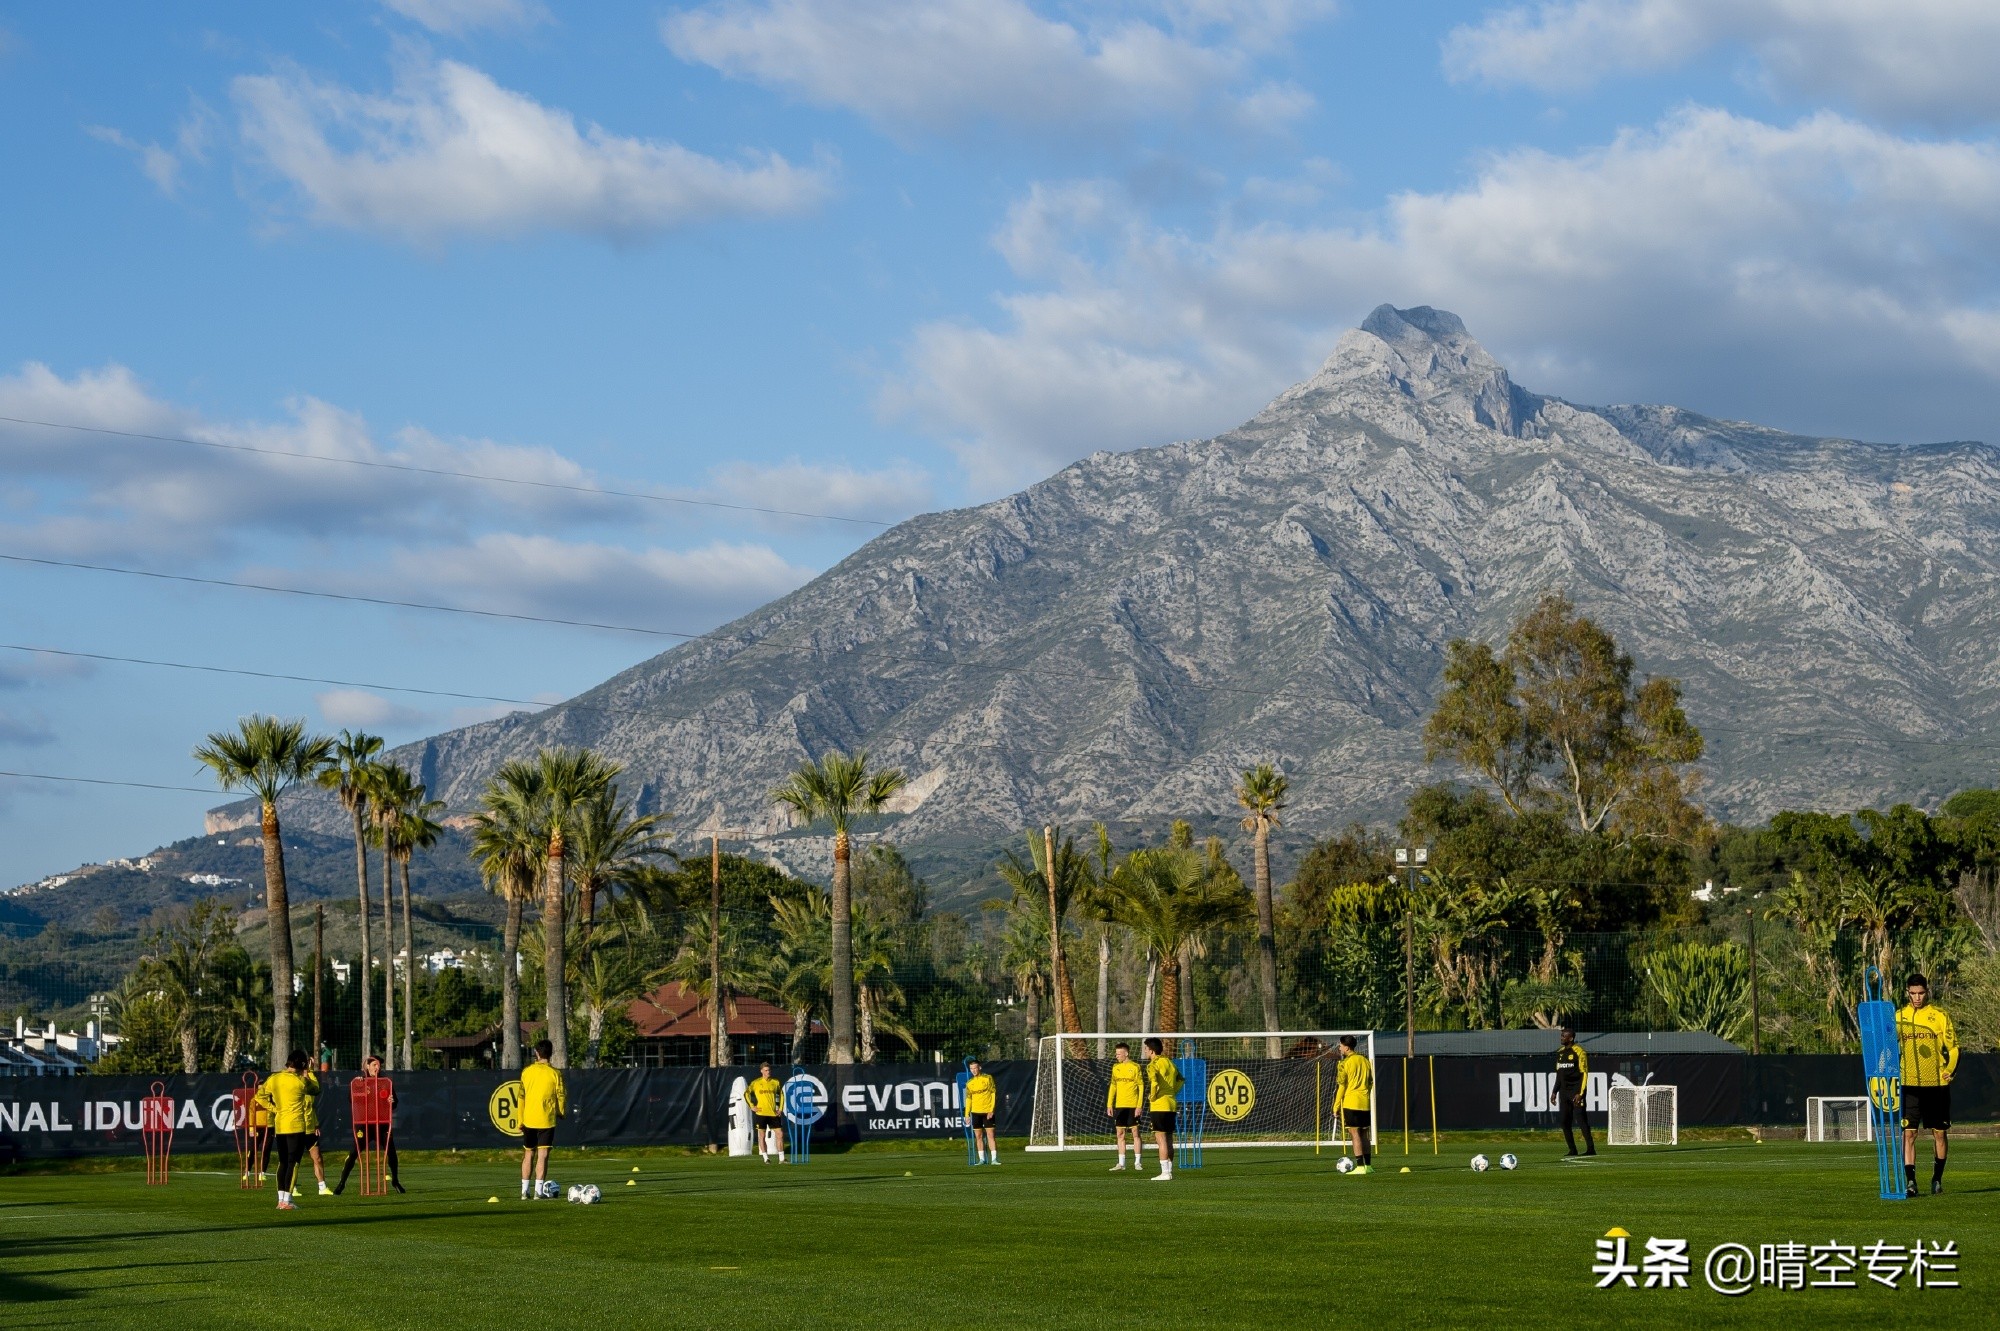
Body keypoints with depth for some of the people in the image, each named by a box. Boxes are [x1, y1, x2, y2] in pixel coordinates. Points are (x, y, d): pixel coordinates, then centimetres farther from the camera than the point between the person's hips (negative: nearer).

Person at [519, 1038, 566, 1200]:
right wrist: (561, 1113, 17)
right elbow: (561, 1096, -2)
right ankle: (538, 1191, -9)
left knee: (528, 1154, 13)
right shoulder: (554, 1073, -5)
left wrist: (521, 1120, 11)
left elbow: (521, 1097, 5)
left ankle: (525, 1191, 12)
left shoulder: (527, 1071, 3)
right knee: (542, 1155, -2)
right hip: (546, 1120, -3)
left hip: (528, 1119, 3)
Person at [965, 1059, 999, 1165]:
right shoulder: (969, 1083, 8)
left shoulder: (988, 1078, -3)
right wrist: (967, 1114, 7)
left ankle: (994, 1159, -6)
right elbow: (968, 1099, 13)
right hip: (975, 1112, 4)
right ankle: (982, 1159, 8)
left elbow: (993, 1094, -4)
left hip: (988, 1112, -4)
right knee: (978, 1136, 3)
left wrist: (992, 1110, -11)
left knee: (990, 1134, -7)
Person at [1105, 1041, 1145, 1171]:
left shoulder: (1135, 1067, -5)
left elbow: (1141, 1087, -6)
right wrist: (1109, 1104, 9)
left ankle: (1138, 1162, 3)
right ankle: (1121, 1163, 10)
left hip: (1132, 1106, -5)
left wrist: (1139, 1106, -12)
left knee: (1135, 1133, -2)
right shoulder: (1116, 1068, 10)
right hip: (1119, 1106, 5)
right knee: (1120, 1134, 6)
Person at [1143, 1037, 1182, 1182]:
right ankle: (1169, 1171, 16)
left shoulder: (1153, 1065, -11)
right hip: (1171, 1105, 8)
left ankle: (1165, 1173, -8)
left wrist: (1152, 1096, -12)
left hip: (1159, 1106, -8)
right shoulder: (1169, 1063, 13)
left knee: (1161, 1140, -6)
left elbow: (1154, 1082, -27)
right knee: (1169, 1140, 13)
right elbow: (1180, 1079, 23)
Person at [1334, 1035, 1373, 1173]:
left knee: (1355, 1134, -5)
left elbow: (1341, 1086, -9)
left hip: (1351, 1103, -6)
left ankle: (1360, 1166, -10)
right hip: (1365, 1104, 6)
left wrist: (1336, 1106, -4)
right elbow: (1370, 1083, 16)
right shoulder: (1365, 1060, 11)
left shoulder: (1344, 1063, -9)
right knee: (1364, 1135, 14)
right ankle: (1368, 1165, 14)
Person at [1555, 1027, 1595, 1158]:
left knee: (1581, 1120, -11)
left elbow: (1584, 1074, -11)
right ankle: (1572, 1150, 9)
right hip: (1564, 1091, 7)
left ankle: (1590, 1148, -9)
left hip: (1576, 1089, -7)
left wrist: (1580, 1093, -18)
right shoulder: (1560, 1052, 13)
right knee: (1565, 1122, 3)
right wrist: (1555, 1092, 17)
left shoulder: (1579, 1052, -9)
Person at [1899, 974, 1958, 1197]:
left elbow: (1953, 1046, 5)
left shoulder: (1939, 1015, 2)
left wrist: (1951, 1069, -9)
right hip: (1909, 1084, 0)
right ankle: (1909, 1182, -9)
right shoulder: (1899, 1017, 6)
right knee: (1908, 1133, -8)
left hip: (1936, 1084, 0)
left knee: (1939, 1132, 7)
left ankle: (1937, 1179, 21)